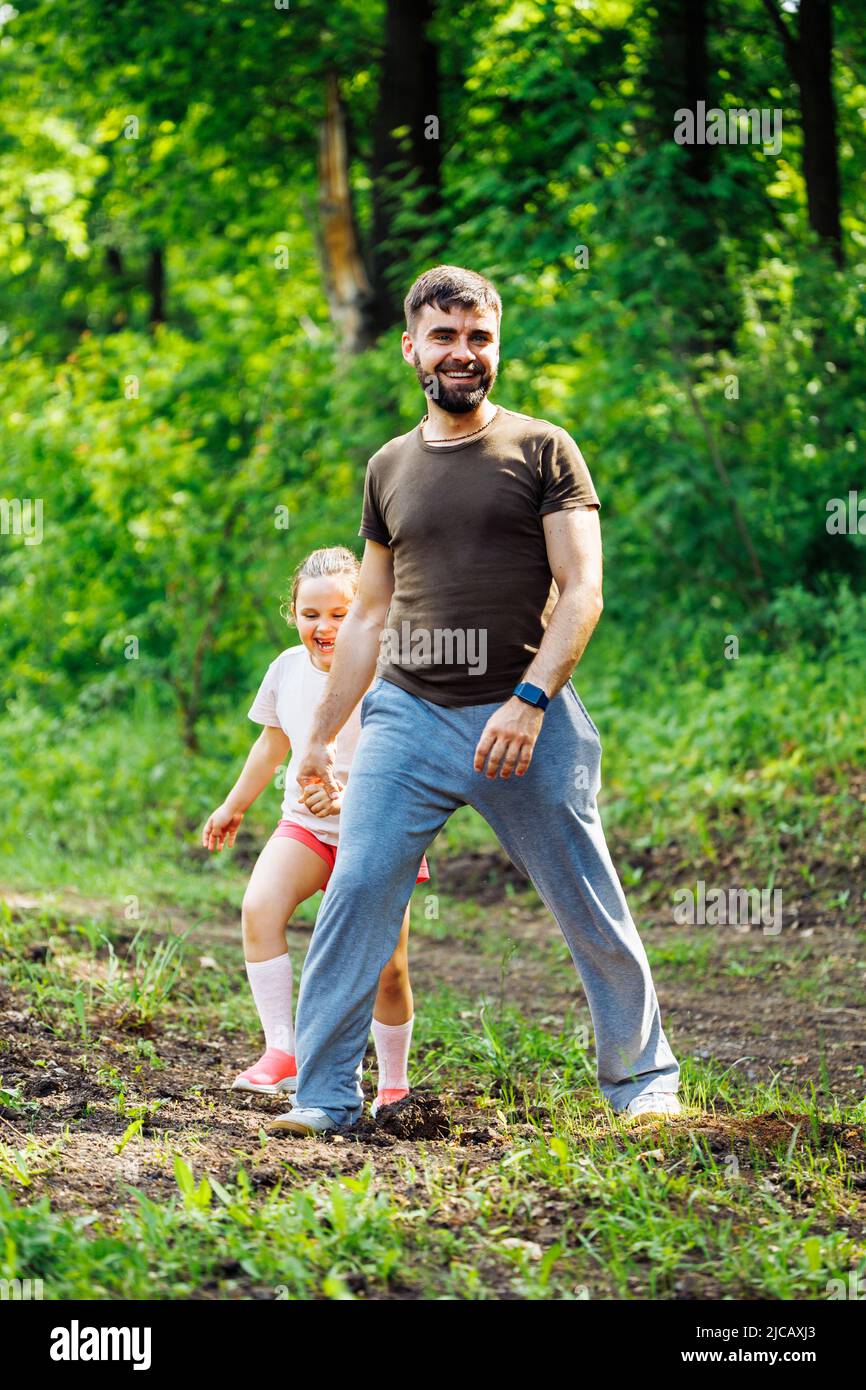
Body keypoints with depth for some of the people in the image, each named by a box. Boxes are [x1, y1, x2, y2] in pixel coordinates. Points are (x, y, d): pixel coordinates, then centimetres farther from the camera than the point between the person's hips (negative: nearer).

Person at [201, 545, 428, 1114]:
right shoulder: (288, 668, 0)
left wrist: (348, 793, -44)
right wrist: (234, 806, 28)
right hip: (306, 825, 4)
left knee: (388, 970, -4)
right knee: (259, 907, -24)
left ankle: (394, 1084, 20)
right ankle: (282, 1052, -21)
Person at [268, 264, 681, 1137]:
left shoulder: (542, 450, 2)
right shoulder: (390, 468, 14)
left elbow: (581, 591, -5)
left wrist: (529, 701, -18)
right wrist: (320, 734, 17)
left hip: (525, 717, -3)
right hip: (405, 715, 3)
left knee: (592, 909, 3)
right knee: (355, 892, -8)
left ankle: (642, 1080, 20)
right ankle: (323, 1094, -2)